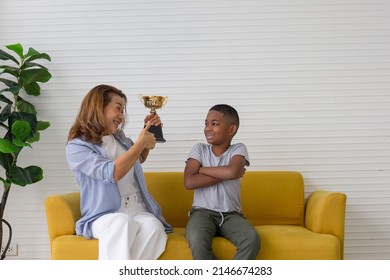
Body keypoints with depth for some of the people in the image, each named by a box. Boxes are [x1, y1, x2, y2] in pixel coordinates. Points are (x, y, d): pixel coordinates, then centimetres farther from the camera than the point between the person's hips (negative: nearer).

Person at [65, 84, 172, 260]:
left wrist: (148, 130, 21)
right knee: (122, 223, -39)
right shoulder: (76, 147, -5)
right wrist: (140, 144, -9)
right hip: (104, 216, -5)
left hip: (138, 210, 5)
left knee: (152, 227, -31)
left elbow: (139, 159, 37)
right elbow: (112, 173, -19)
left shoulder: (119, 138, 16)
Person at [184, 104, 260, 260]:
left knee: (252, 239, -28)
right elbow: (189, 182, -12)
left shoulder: (238, 149, 2)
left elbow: (232, 171, -22)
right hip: (203, 212, 0)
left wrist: (201, 169, -9)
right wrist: (224, 174, -10)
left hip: (231, 214, 1)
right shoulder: (199, 149, 3)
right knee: (197, 241, -33)